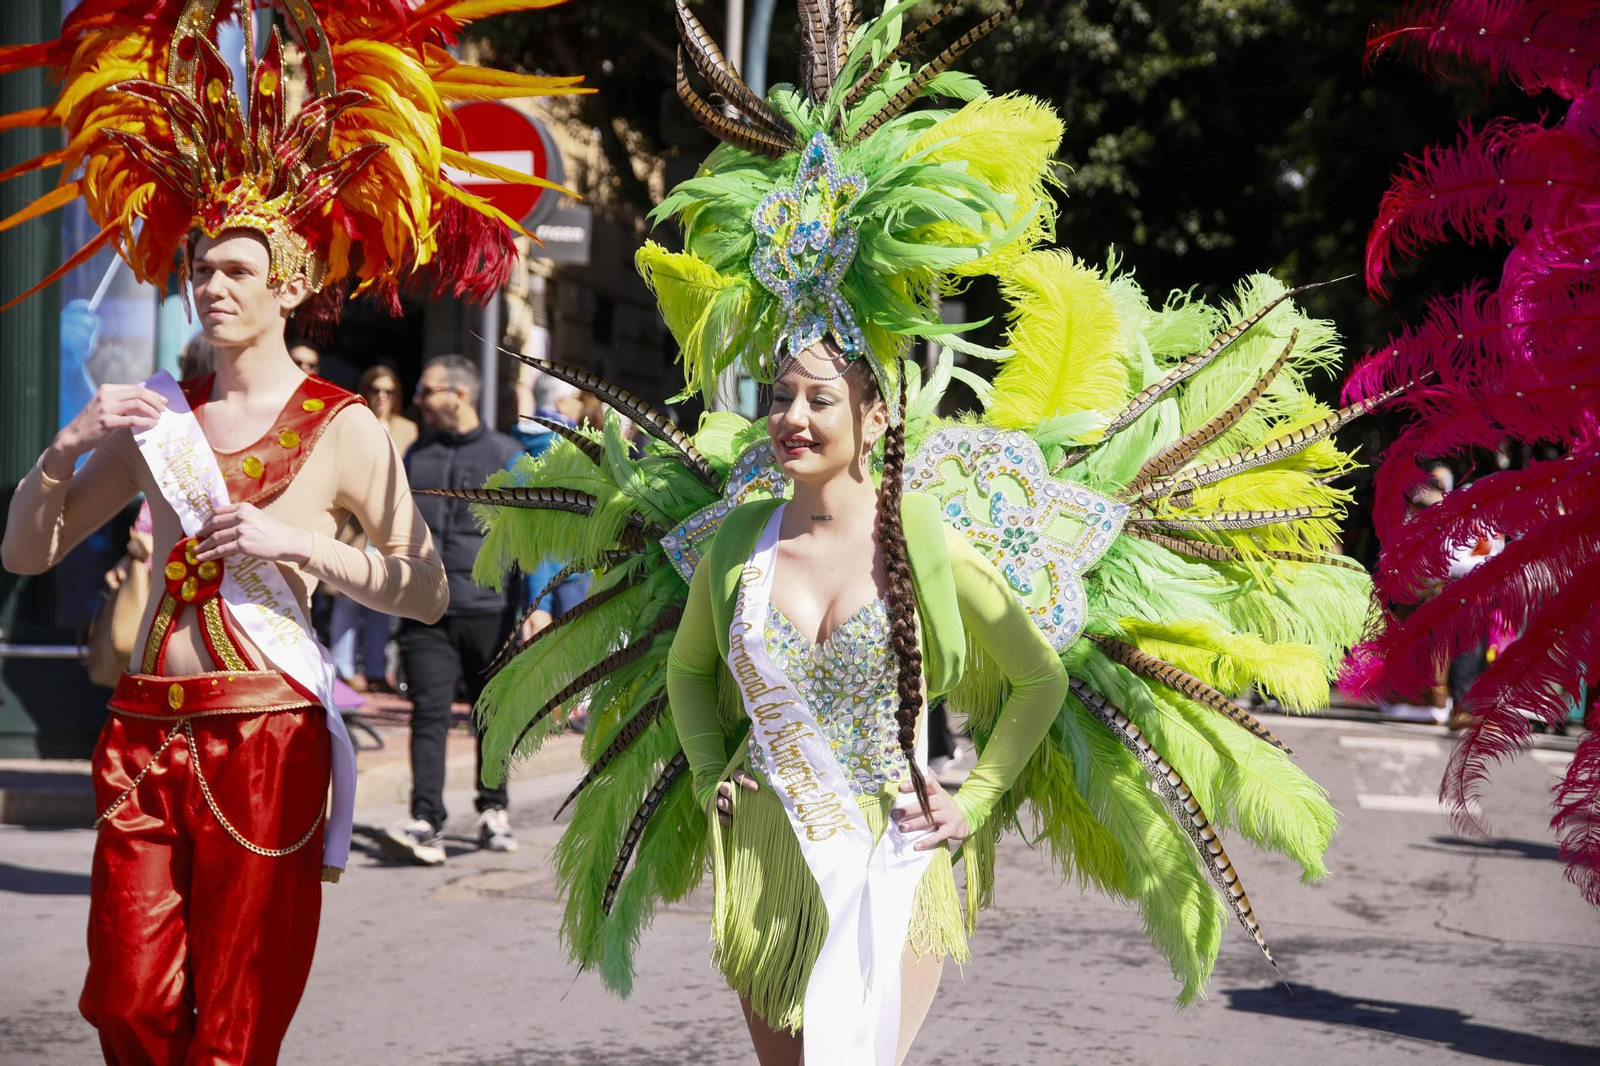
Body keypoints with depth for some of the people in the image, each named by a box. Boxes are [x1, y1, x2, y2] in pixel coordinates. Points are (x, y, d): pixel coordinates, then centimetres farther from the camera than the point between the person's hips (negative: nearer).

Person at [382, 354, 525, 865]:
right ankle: (426, 824, -15)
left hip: (488, 609, -2)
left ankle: (493, 811, 25)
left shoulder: (506, 454, 2)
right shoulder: (416, 455, 14)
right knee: (429, 714, -9)